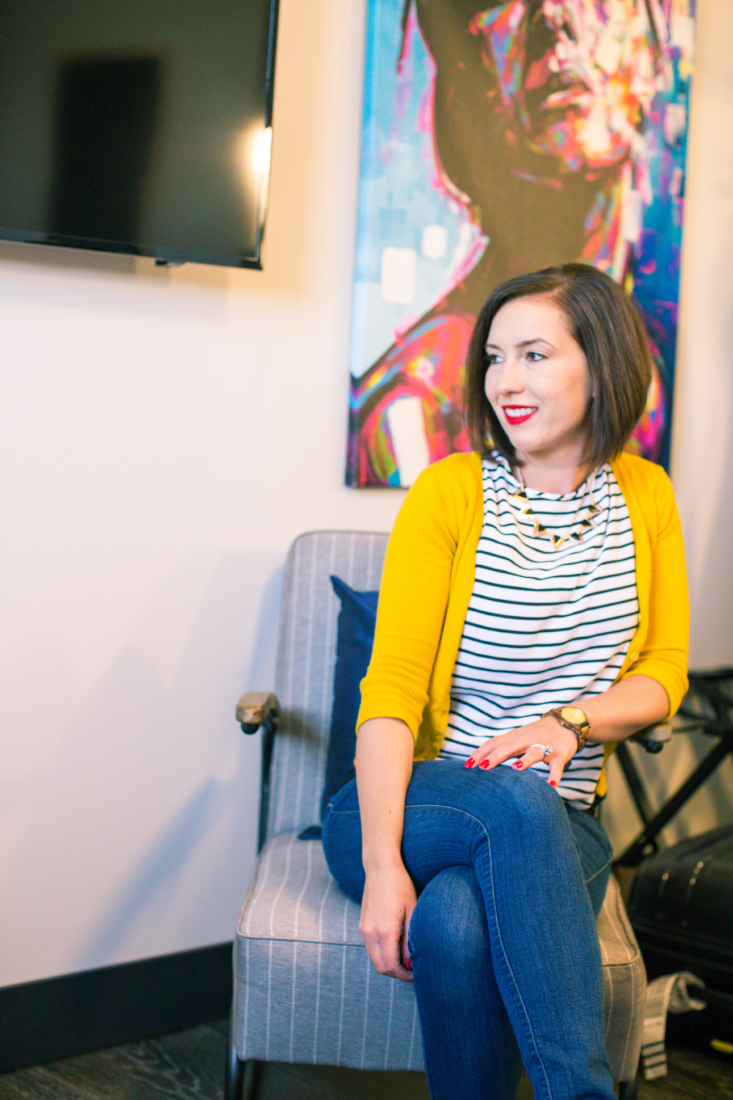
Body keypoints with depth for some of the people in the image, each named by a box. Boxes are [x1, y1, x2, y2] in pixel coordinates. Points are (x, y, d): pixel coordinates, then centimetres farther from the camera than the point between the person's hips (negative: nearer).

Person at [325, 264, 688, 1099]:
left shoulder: (645, 496, 5)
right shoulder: (450, 491, -5)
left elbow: (663, 675, 8)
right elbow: (392, 686, -12)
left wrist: (568, 722, -15)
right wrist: (382, 867, -25)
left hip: (557, 827, 2)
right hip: (425, 802, -1)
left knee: (457, 923, -33)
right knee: (519, 799, -36)